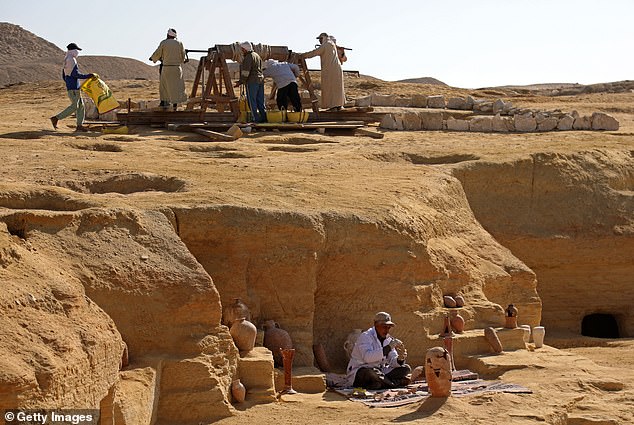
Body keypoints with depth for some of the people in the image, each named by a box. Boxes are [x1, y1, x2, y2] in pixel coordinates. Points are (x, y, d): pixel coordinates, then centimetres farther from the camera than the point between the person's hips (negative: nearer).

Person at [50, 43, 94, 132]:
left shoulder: (66, 61, 17)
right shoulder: (72, 60, -14)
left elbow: (63, 77, 21)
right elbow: (75, 74, -21)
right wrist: (88, 76, -15)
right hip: (73, 88, -10)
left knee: (81, 105, 8)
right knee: (74, 106, -9)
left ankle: (79, 125, 5)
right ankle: (56, 118, -9)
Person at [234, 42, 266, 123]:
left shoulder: (248, 57, -12)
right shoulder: (257, 55, 17)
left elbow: (246, 72, -17)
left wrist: (240, 82, -11)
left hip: (252, 81, -9)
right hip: (260, 79, 9)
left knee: (252, 101, -4)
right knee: (260, 101, 12)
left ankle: (256, 118, -6)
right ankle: (264, 117, 11)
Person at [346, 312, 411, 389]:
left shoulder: (388, 339, 9)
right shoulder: (365, 337, -15)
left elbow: (393, 361, 3)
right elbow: (367, 357, -33)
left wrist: (400, 359, -22)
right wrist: (388, 347, -37)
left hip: (379, 372, 7)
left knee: (406, 368, -4)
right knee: (372, 372, -41)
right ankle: (399, 383, -19)